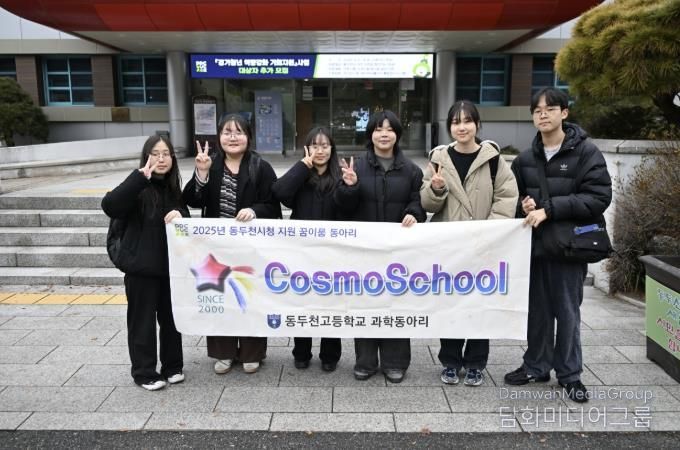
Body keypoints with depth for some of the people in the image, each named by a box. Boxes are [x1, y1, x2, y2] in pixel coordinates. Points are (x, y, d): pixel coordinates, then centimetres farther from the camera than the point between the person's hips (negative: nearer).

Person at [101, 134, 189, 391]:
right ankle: (144, 372, 19)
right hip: (141, 266, -5)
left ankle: (173, 366, 29)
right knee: (142, 320, 5)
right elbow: (109, 206, -26)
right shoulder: (138, 187, -9)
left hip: (170, 264, 5)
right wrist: (141, 176, -32)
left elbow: (187, 220, 11)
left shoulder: (174, 188, 6)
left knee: (171, 317, 14)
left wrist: (181, 215, -13)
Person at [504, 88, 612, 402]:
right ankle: (536, 366, 29)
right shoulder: (525, 158, 7)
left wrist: (549, 209, -19)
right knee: (537, 309, 13)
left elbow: (599, 197, -13)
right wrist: (523, 205, -7)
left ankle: (570, 374, 23)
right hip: (534, 242, 4)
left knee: (567, 311, 6)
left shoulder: (586, 152, -6)